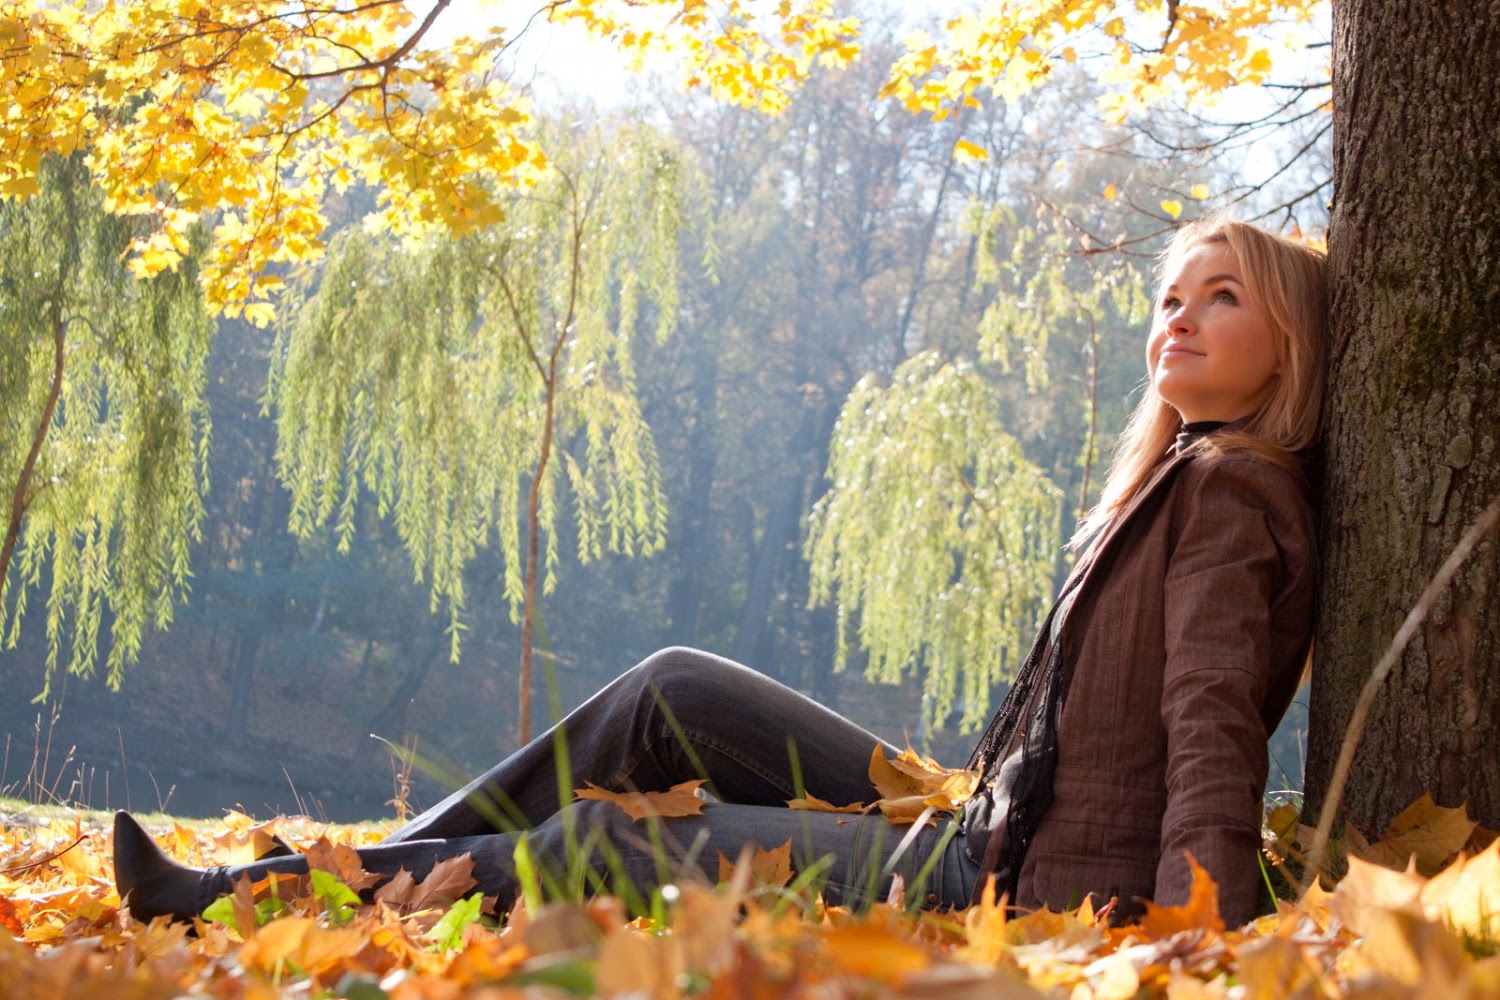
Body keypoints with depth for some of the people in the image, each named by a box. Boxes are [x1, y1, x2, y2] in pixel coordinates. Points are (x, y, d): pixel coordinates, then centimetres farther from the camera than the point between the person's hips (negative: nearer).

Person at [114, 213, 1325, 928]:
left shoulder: (1229, 490, -11)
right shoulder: (1181, 485, 18)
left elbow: (1212, 723, -22)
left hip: (1017, 891, -9)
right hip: (979, 830, 9)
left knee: (601, 844, -4)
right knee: (675, 690, 7)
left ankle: (246, 897, 6)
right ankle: (384, 872, 12)